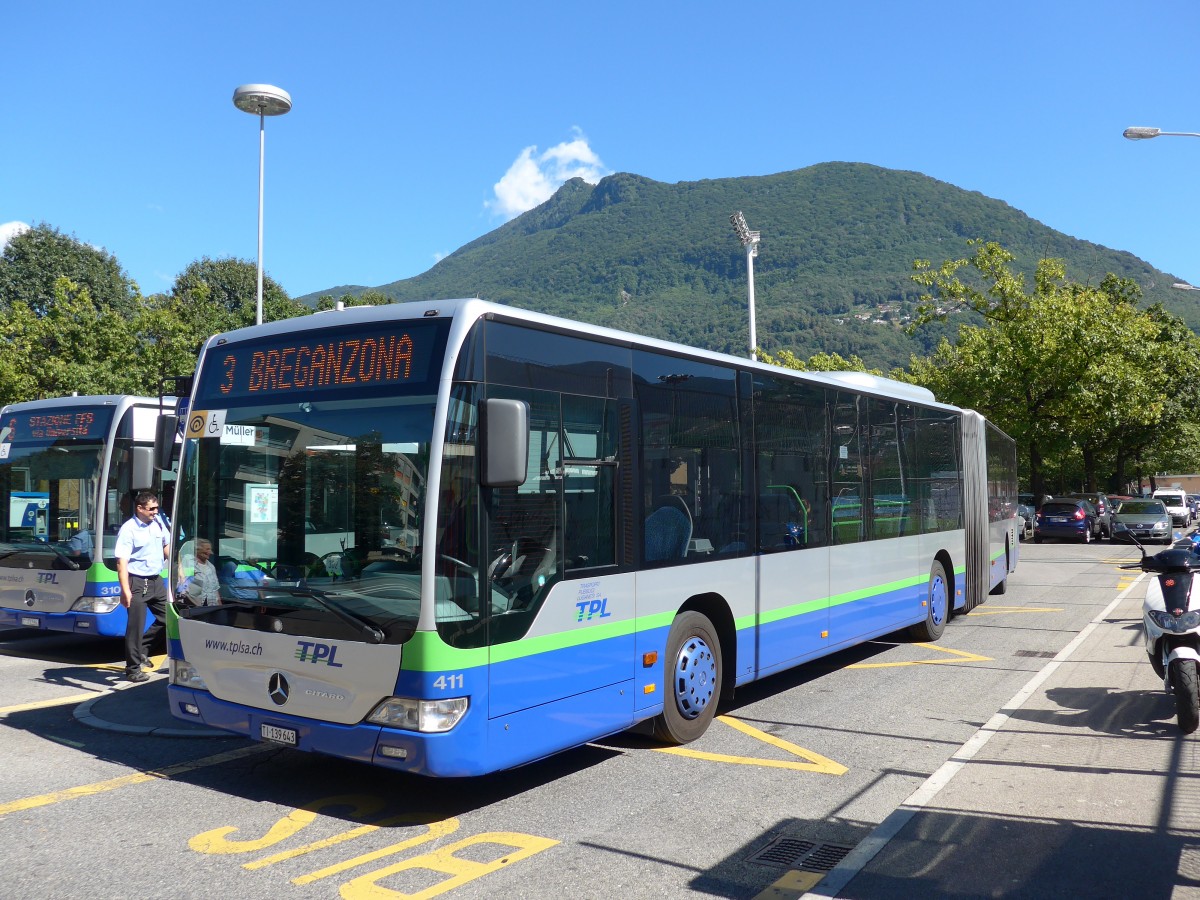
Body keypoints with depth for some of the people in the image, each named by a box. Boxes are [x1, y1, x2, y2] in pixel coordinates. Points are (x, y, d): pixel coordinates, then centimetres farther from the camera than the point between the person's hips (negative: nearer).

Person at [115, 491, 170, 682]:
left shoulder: (158, 523, 6)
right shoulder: (128, 530, -15)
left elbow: (167, 545, 23)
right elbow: (122, 561, -21)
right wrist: (125, 590, -27)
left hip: (156, 580, 7)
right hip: (137, 583, -7)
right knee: (136, 625, -2)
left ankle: (142, 648, 29)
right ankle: (133, 670, 7)